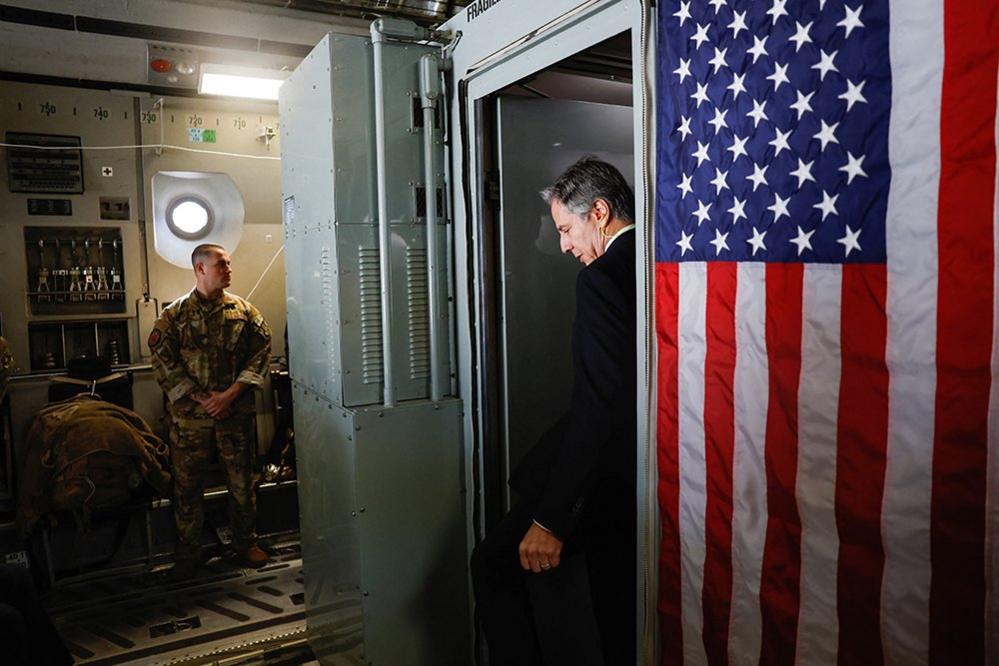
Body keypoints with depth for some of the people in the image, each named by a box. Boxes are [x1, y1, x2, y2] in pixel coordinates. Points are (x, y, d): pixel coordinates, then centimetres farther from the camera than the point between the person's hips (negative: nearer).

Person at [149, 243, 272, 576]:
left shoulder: (243, 310, 3)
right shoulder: (175, 314, -1)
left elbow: (261, 350, -1)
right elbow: (163, 361, -5)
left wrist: (230, 394, -10)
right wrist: (200, 398, -13)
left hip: (235, 412, 1)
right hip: (189, 414, -1)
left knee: (241, 481, 10)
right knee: (187, 485, 8)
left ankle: (245, 542, 28)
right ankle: (187, 552, 23)